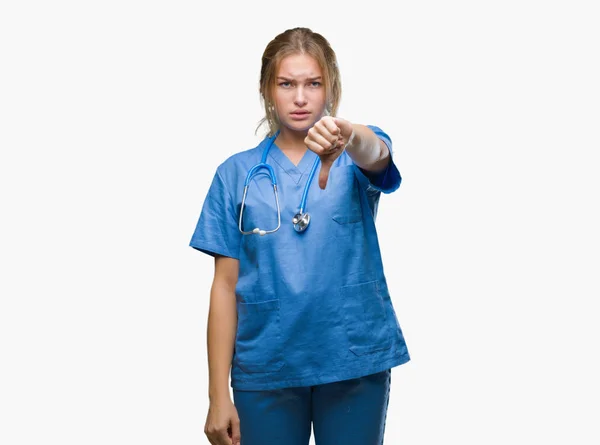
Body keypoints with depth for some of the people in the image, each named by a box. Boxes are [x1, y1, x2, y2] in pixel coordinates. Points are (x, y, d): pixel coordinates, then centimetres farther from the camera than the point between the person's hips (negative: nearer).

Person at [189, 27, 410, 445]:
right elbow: (226, 285, 2)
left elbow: (376, 153, -25)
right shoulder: (237, 174, 2)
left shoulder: (356, 158, 1)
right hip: (266, 367, 1)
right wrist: (219, 394, -2)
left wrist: (348, 134, -49)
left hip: (355, 360, 0)